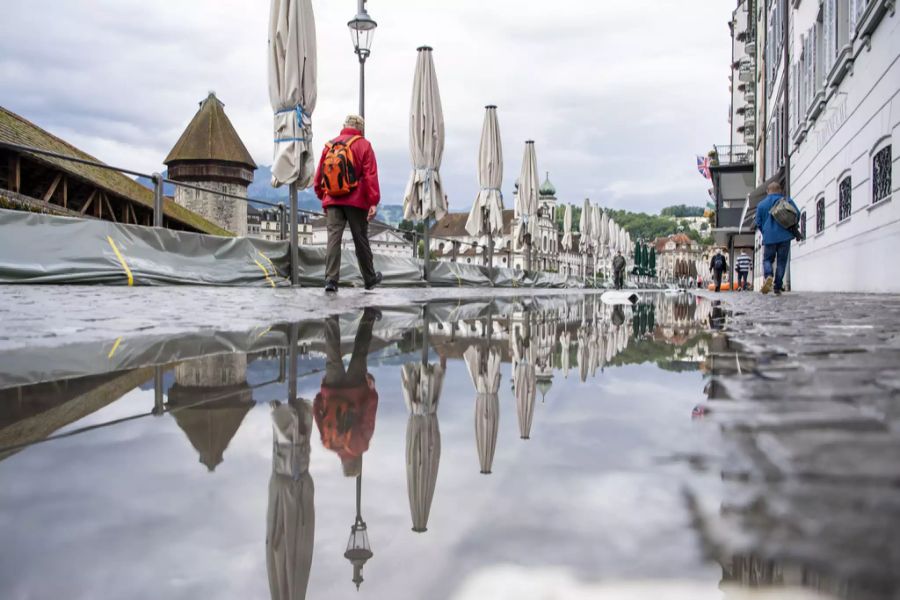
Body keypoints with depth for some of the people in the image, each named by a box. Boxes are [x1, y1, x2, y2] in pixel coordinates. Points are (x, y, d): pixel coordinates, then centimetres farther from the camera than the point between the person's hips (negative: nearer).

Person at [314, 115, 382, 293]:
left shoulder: (329, 145, 12)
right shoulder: (363, 145, 0)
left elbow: (319, 176, 15)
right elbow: (370, 176, -9)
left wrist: (323, 197, 25)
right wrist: (373, 202, -11)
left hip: (332, 201, 2)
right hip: (356, 201, -2)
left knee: (333, 238, -4)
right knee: (361, 240, 9)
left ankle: (331, 279, -16)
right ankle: (369, 278, 24)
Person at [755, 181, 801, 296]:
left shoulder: (761, 204, 6)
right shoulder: (787, 201, 4)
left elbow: (758, 223, 9)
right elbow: (797, 214, -2)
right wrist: (793, 228, 15)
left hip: (769, 237, 0)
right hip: (784, 236, 0)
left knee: (767, 259, 11)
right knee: (781, 262, 6)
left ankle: (768, 276, -21)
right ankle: (778, 288, 2)